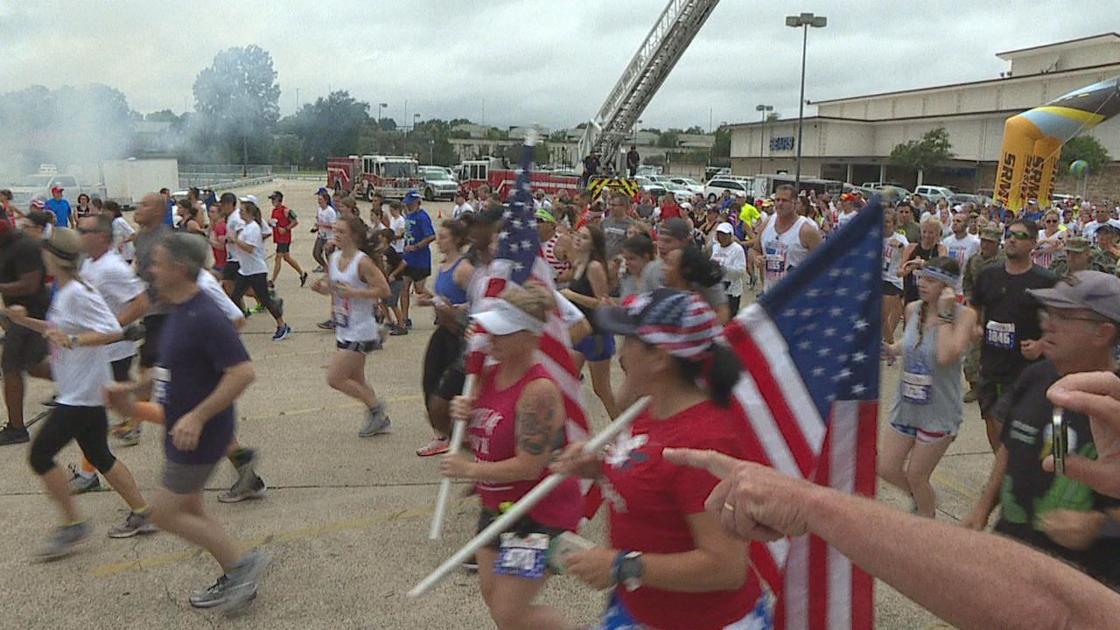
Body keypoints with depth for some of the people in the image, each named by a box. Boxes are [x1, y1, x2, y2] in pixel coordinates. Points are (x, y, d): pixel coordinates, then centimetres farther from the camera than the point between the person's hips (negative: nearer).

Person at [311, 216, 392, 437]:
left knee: (335, 378, -8)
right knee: (356, 380, 16)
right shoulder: (333, 258, 6)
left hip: (360, 332, -9)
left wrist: (354, 292, -25)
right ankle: (380, 419, 31)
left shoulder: (362, 262, -17)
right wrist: (321, 287, -2)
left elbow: (384, 290, -20)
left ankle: (375, 407, 9)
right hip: (344, 331, 9)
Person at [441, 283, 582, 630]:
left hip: (540, 514, -9)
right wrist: (464, 413, -10)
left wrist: (470, 470, -18)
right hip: (497, 506, 9)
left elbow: (529, 467, -28)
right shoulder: (490, 373, -1)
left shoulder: (538, 390, -27)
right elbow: (484, 434, 12)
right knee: (492, 595, 20)